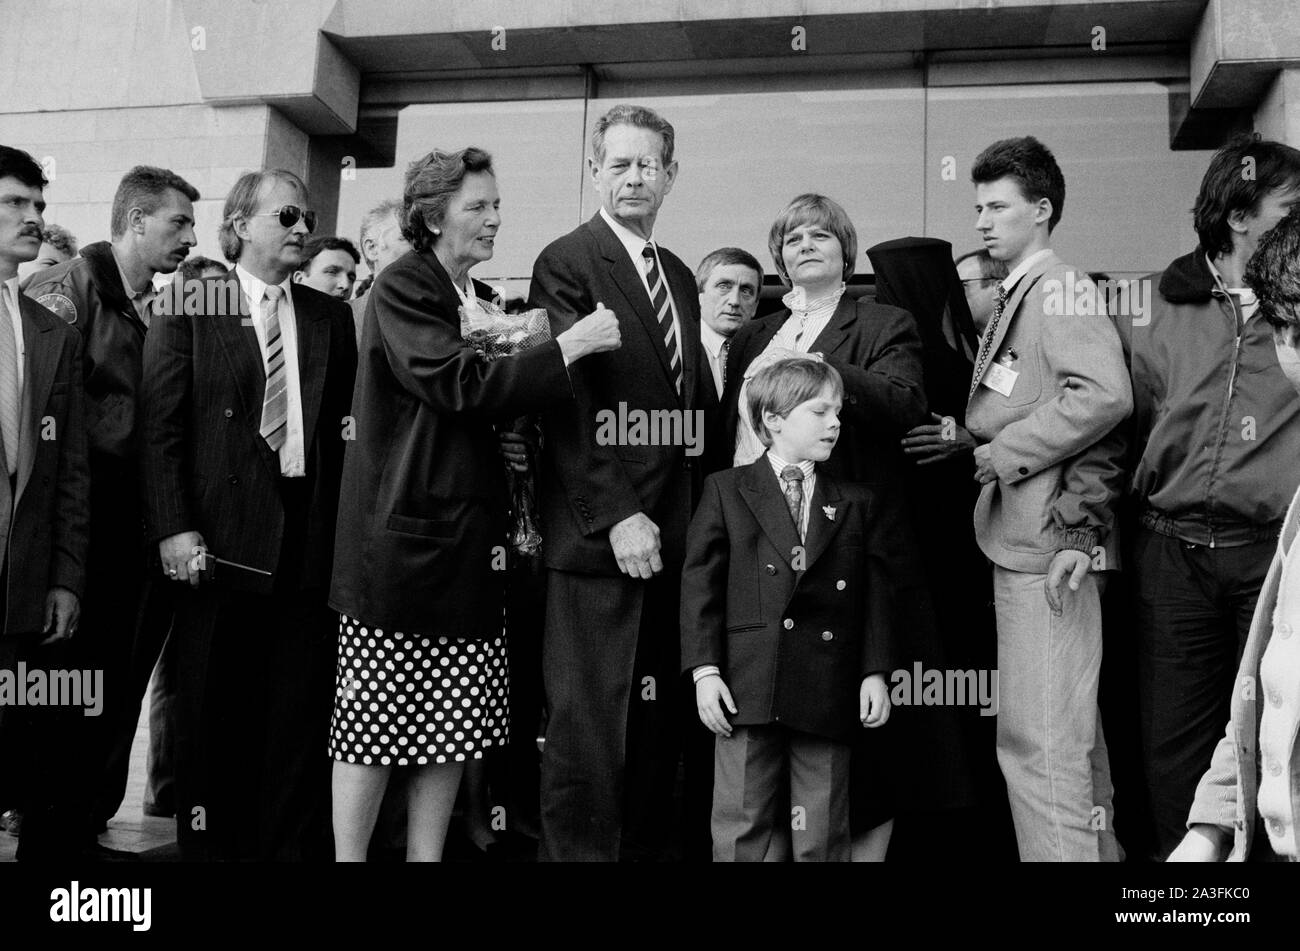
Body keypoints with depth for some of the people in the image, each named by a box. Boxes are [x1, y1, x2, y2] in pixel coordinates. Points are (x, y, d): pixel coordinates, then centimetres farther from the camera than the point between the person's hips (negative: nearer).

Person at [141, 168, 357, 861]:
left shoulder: (331, 317, 13)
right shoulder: (189, 310, 3)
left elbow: (345, 421, 11)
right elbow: (161, 427, -2)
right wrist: (174, 527, -11)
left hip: (309, 536, 3)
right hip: (220, 537, -2)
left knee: (300, 710, 6)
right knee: (214, 708, 8)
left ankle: (295, 843, 17)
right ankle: (209, 840, 23)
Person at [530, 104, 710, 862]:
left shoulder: (682, 276, 19)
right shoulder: (566, 264, -3)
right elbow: (568, 405, -11)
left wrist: (701, 511, 9)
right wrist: (616, 516, -17)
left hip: (676, 536, 7)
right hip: (601, 535, -6)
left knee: (661, 726, 10)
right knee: (589, 728, 0)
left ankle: (643, 848, 21)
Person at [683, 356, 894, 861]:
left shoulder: (856, 504, 12)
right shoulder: (726, 490, 5)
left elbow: (875, 591, 10)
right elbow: (700, 582, 0)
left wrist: (874, 672, 1)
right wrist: (705, 669, -6)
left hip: (828, 694, 2)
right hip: (747, 687, -2)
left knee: (823, 834, 9)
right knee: (742, 824, 6)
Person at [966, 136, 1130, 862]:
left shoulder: (1060, 287, -9)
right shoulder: (1016, 297, 18)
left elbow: (1104, 394, -25)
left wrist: (1004, 451, -16)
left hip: (1044, 549, -10)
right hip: (1022, 541, 10)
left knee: (1039, 738, -7)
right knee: (1070, 733, 18)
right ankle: (1095, 847, 31)